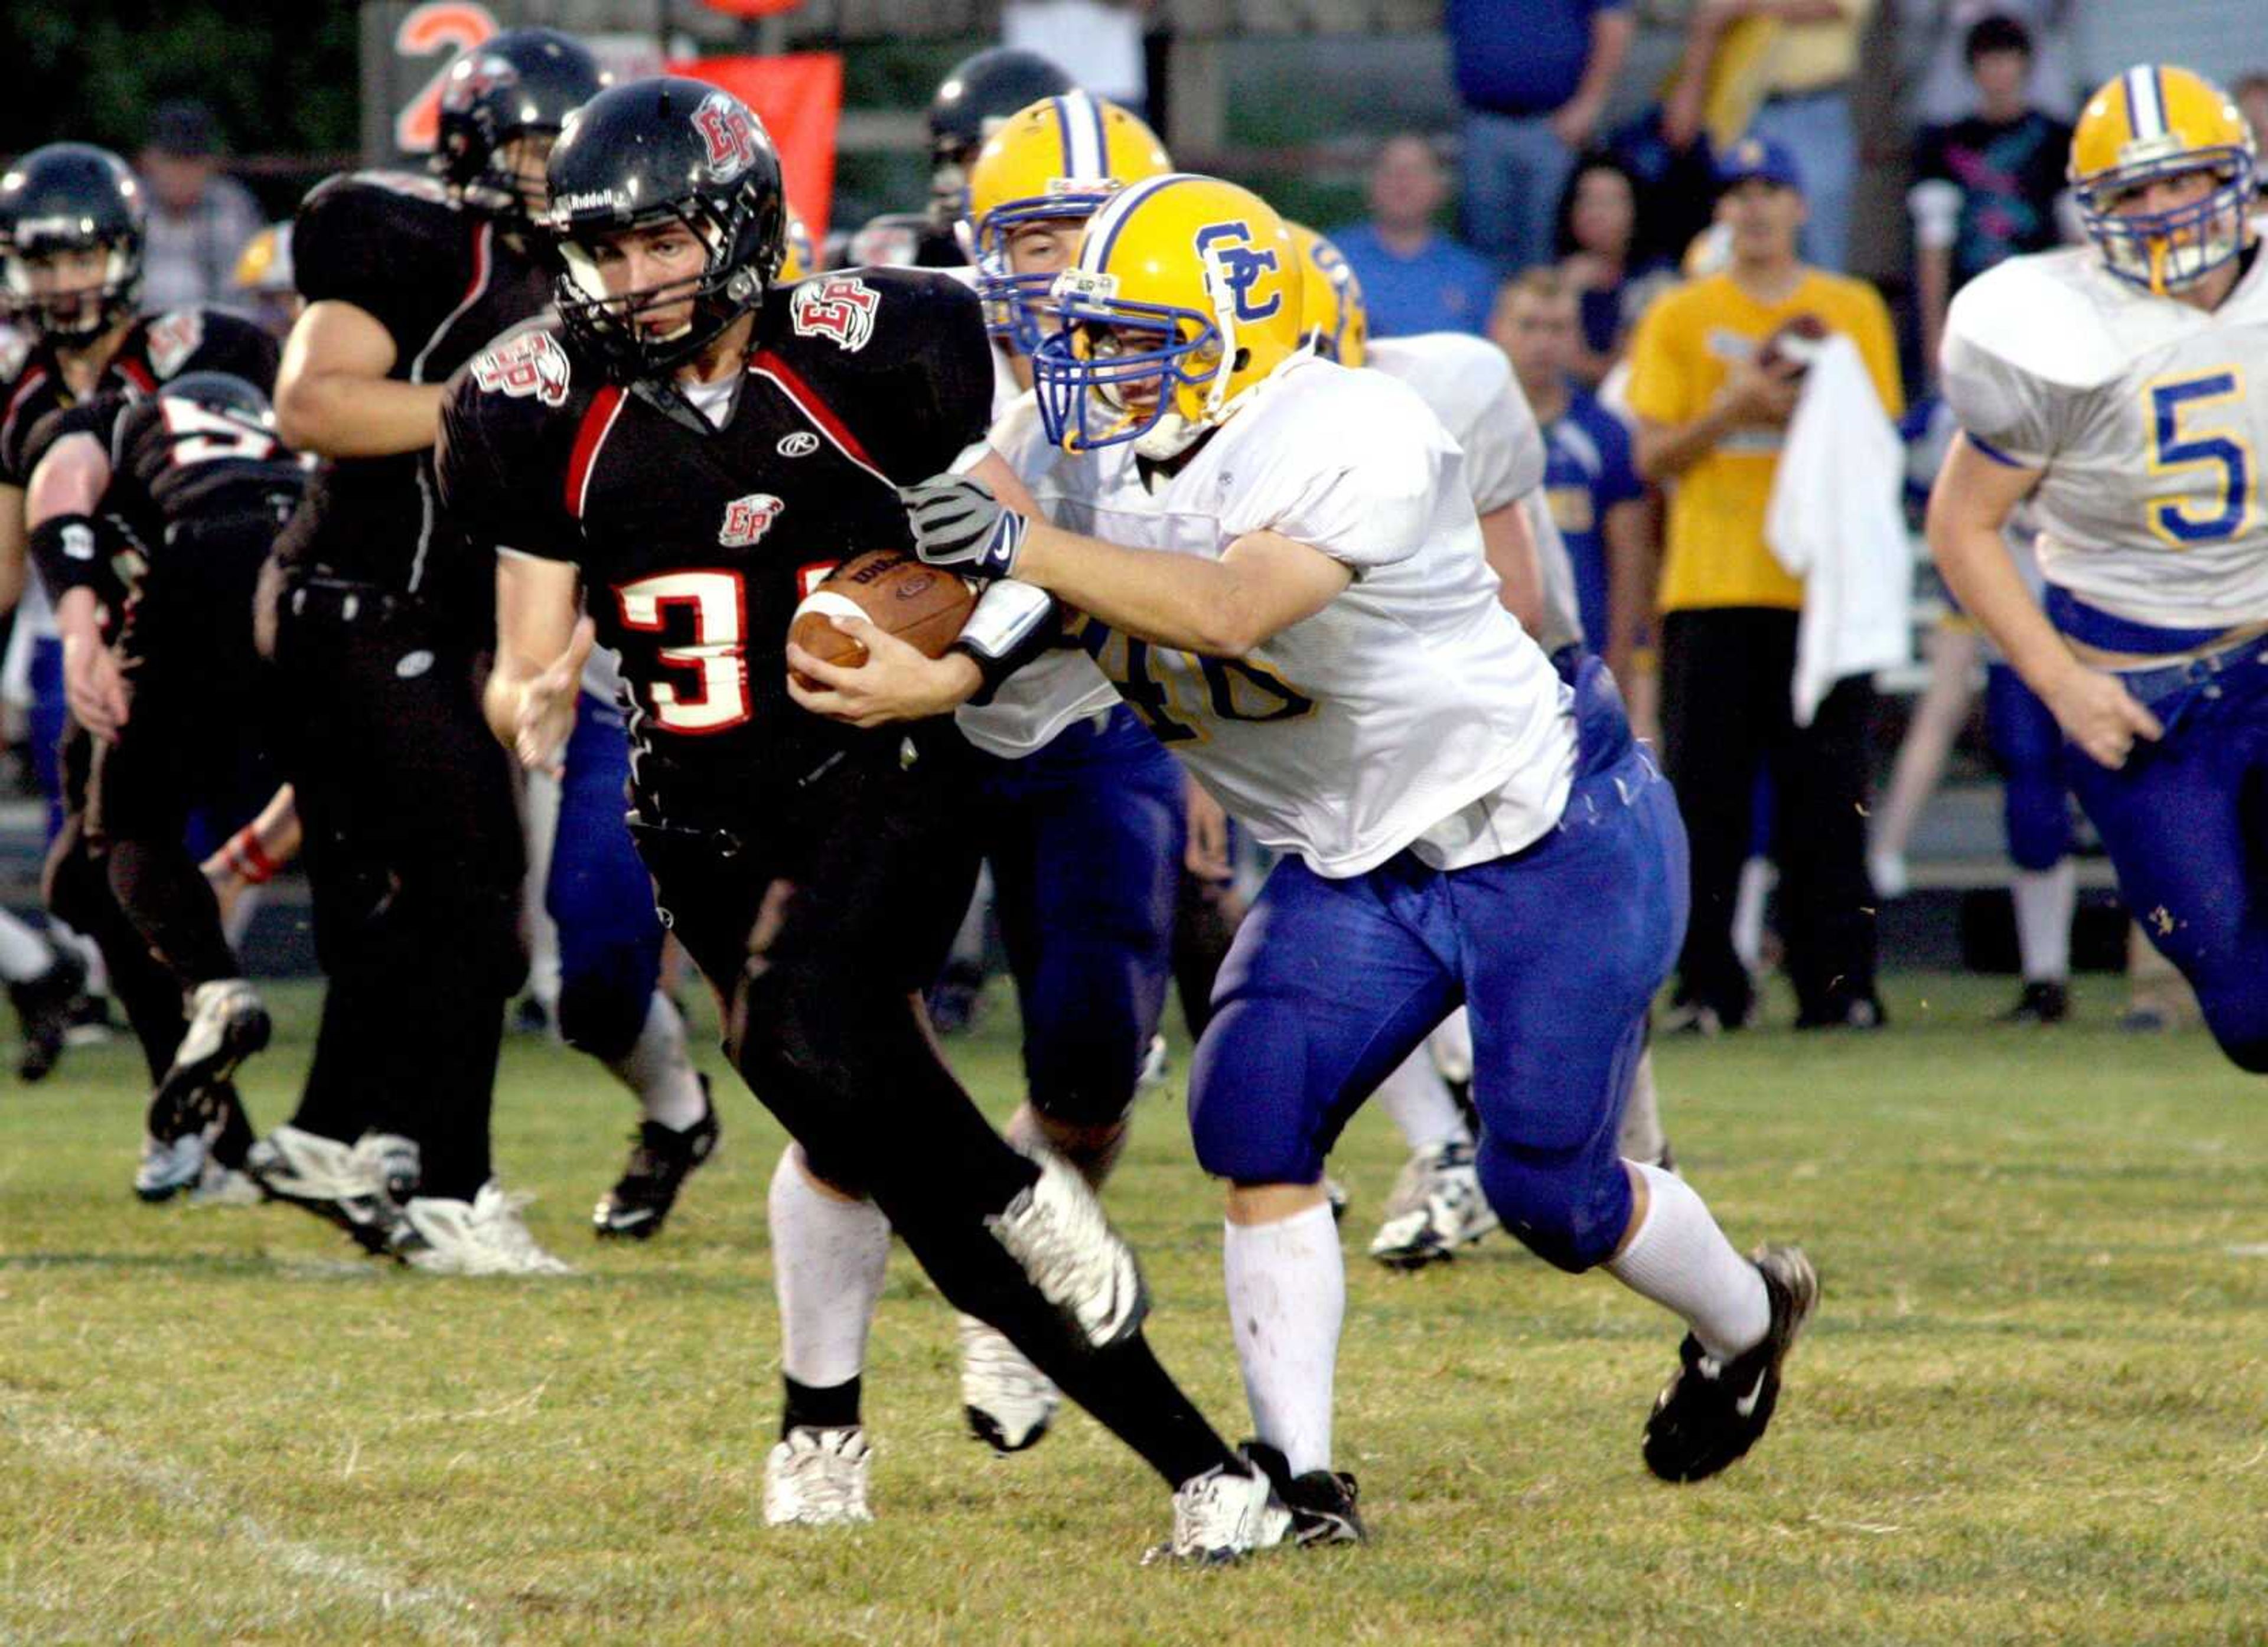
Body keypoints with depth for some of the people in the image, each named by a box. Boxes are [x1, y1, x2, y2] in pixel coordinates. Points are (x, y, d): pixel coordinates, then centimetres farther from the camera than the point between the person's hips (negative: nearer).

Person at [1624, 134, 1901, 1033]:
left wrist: (1808, 409, -11)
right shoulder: (1679, 319, 9)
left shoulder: (1854, 311, 10)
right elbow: (1654, 456, 3)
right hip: (1711, 587, 0)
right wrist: (1735, 409, -12)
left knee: (1827, 796, -3)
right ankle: (1708, 987, 1)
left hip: (1822, 580, 0)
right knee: (1706, 797, -4)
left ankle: (1837, 985, 2)